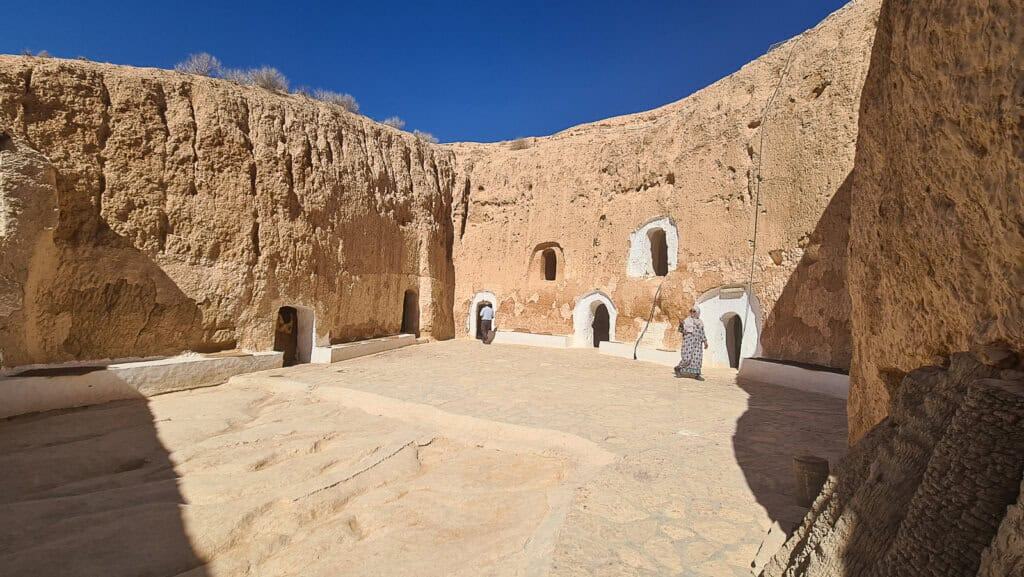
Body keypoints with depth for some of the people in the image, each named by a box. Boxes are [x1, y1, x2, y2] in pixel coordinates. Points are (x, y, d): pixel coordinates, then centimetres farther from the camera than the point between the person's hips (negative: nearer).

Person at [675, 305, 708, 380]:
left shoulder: (700, 322, 14)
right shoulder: (687, 320, 0)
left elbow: (702, 333, 18)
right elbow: (682, 330, -7)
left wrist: (705, 342, 9)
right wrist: (681, 325, -27)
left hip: (697, 342, 5)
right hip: (688, 340, -5)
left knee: (698, 357, -2)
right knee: (687, 357, -12)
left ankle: (696, 374, 2)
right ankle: (678, 368, 8)